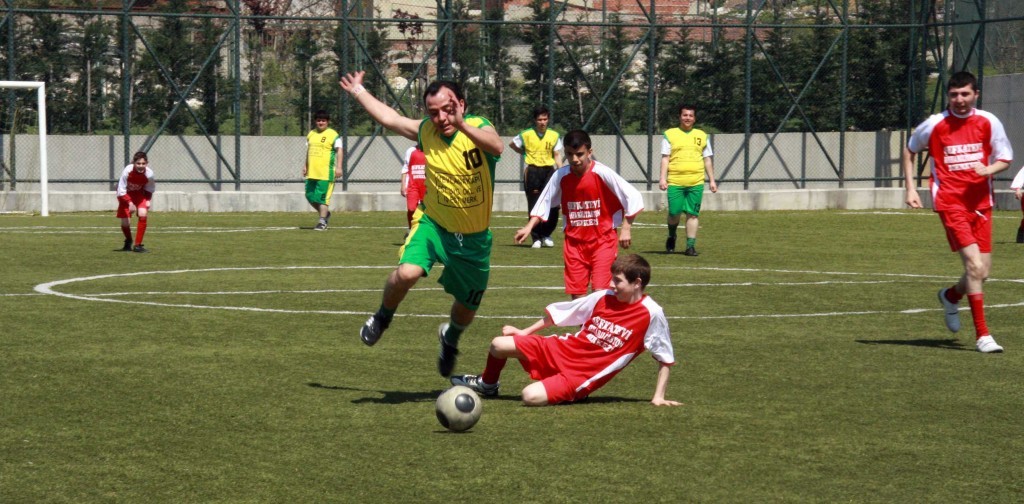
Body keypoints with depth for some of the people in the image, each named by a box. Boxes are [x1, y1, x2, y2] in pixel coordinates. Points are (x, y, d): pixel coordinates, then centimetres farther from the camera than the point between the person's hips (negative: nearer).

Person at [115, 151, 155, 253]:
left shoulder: (149, 174, -26)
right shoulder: (127, 171, -34)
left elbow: (150, 189, -3)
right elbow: (121, 192, -25)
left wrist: (147, 201, -16)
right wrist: (129, 202, -36)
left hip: (139, 193, 2)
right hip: (125, 194, -2)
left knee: (143, 214, -22)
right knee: (125, 222, -4)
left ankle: (138, 245, -11)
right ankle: (128, 242, 32)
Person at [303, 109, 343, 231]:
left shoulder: (333, 135, -5)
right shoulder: (311, 134, 14)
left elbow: (339, 151, -9)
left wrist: (338, 166, -17)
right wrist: (305, 166, 22)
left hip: (326, 172, -6)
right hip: (312, 172, 7)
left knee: (322, 197, -7)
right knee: (310, 196, 8)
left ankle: (322, 222, 0)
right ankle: (325, 213, 28)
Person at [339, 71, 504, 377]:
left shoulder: (478, 127, -18)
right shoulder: (425, 131, -8)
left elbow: (497, 147, -42)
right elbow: (388, 117, 10)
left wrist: (461, 125, -56)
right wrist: (358, 92, 19)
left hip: (474, 237, -1)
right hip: (433, 225, 1)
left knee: (466, 308, 13)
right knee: (407, 273, -27)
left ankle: (451, 336, 50)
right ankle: (383, 317, 4)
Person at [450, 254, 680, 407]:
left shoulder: (651, 314, -14)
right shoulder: (603, 297, 0)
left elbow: (666, 359, -5)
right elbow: (558, 313, 13)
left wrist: (659, 397, -9)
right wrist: (524, 332, 15)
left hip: (582, 378, -5)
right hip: (562, 351, 5)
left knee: (531, 396, -28)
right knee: (499, 344, -6)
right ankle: (487, 384, 27)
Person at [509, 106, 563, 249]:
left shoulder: (554, 135, 5)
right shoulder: (526, 135, 0)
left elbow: (557, 155, 8)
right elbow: (512, 144, 16)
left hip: (549, 170, 2)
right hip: (532, 171, -2)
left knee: (553, 205, -5)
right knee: (534, 206, 0)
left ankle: (546, 235, 14)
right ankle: (536, 238, 8)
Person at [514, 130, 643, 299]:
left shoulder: (602, 173, -16)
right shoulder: (560, 176, -5)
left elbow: (633, 197, -12)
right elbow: (544, 202, 5)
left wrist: (626, 229, -12)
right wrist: (529, 227, -8)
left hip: (603, 240, -3)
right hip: (574, 242, 4)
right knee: (576, 294, 4)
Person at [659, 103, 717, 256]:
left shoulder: (702, 136, 14)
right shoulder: (670, 135, 6)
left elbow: (707, 159, 17)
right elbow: (665, 158, 3)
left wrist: (712, 180, 12)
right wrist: (663, 178, -7)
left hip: (696, 182, 2)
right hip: (675, 182, -2)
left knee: (693, 214, -2)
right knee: (674, 212, -3)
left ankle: (690, 246, 3)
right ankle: (671, 237, 25)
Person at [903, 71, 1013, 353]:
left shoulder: (988, 123, 1)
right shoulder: (934, 125, -3)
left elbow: (1005, 159, 7)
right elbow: (909, 150, 14)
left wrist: (988, 169, -15)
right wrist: (910, 188, 6)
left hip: (980, 203, 4)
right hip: (949, 202, -4)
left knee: (982, 272, 7)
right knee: (974, 264, -17)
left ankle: (951, 296, 42)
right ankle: (982, 335, -12)